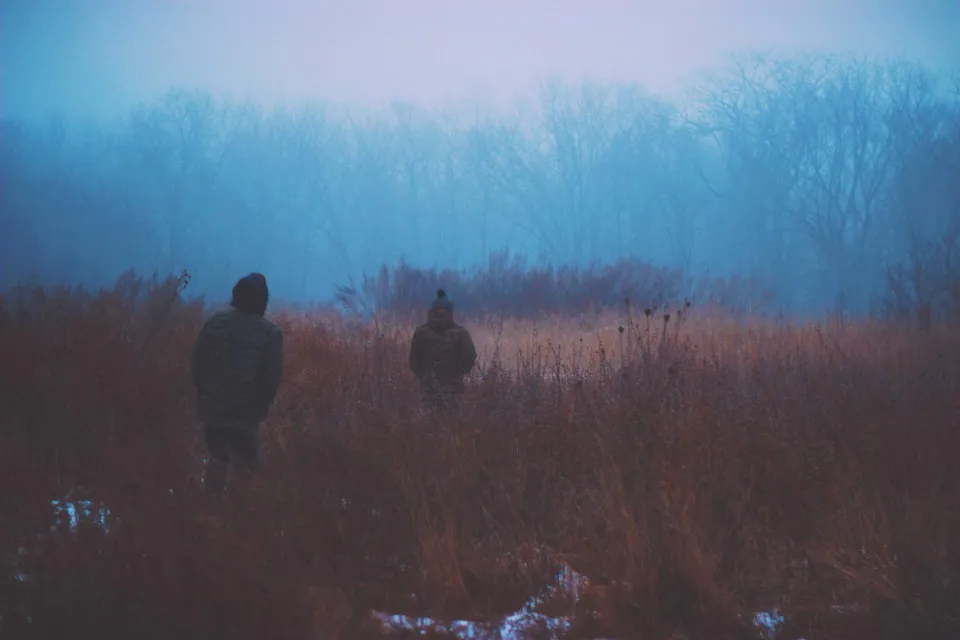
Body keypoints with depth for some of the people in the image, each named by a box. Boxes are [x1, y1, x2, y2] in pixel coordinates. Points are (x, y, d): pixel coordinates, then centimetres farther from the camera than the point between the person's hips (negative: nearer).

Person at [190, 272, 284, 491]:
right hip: (244, 415, -4)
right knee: (247, 468, 10)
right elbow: (271, 379, -13)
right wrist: (260, 409, 3)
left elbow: (196, 363, 1)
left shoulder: (215, 322, -2)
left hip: (212, 409, 5)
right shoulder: (271, 333, -12)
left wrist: (204, 393, 14)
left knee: (218, 459, 22)